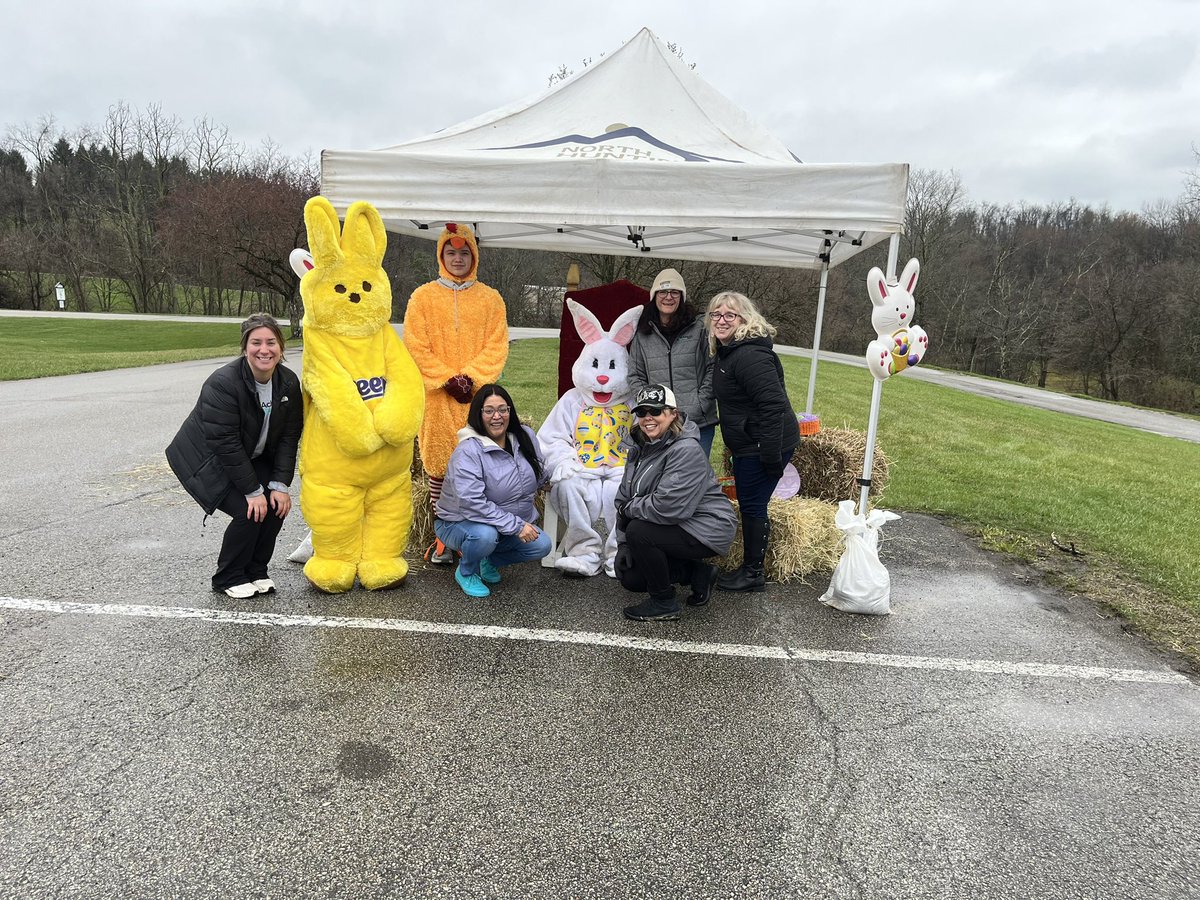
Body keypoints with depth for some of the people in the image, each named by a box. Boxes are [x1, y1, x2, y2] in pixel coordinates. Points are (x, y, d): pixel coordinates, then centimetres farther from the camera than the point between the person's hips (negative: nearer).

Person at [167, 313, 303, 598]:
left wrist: (279, 484, -15)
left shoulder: (289, 382, -9)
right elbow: (225, 444, -27)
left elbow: (289, 437, -7)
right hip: (206, 460, -6)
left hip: (252, 458, 6)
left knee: (277, 504, -12)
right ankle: (228, 578, 3)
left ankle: (256, 571, 9)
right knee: (248, 511, -20)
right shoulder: (223, 383, -28)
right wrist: (253, 491, -25)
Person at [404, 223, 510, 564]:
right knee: (438, 465, 2)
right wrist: (448, 380, -9)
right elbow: (416, 347, 0)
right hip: (436, 396, 0)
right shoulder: (423, 297, 7)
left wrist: (470, 378, -11)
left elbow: (496, 347, 2)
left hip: (477, 395, 0)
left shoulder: (491, 299, 9)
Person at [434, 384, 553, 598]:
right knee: (484, 535, -37)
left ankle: (489, 562, 13)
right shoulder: (468, 451, -24)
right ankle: (466, 572, -1)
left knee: (542, 546, -15)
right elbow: (472, 502, -32)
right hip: (459, 523, -6)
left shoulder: (526, 436, -3)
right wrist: (515, 526, -31)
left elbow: (540, 476, 13)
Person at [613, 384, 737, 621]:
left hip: (706, 530, -9)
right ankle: (698, 572, 20)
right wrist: (623, 542, -3)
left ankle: (664, 603, -8)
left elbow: (667, 506, -34)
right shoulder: (641, 447, 3)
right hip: (676, 528, 9)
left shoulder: (686, 450, -25)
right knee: (629, 577, 6)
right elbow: (624, 497, 5)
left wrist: (629, 509, -17)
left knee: (639, 532, -27)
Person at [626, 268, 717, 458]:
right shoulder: (643, 334, 9)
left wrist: (699, 405, -9)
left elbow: (713, 369, -1)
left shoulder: (700, 328, 2)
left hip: (699, 422, -2)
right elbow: (635, 377, 10)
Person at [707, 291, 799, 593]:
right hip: (748, 446, 10)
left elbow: (773, 405, -27)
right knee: (749, 506, 17)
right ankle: (749, 568, 30)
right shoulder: (727, 352, 11)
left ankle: (753, 574, 16)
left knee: (752, 507, 0)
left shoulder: (750, 355, -23)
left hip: (764, 446, -10)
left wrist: (771, 456, -25)